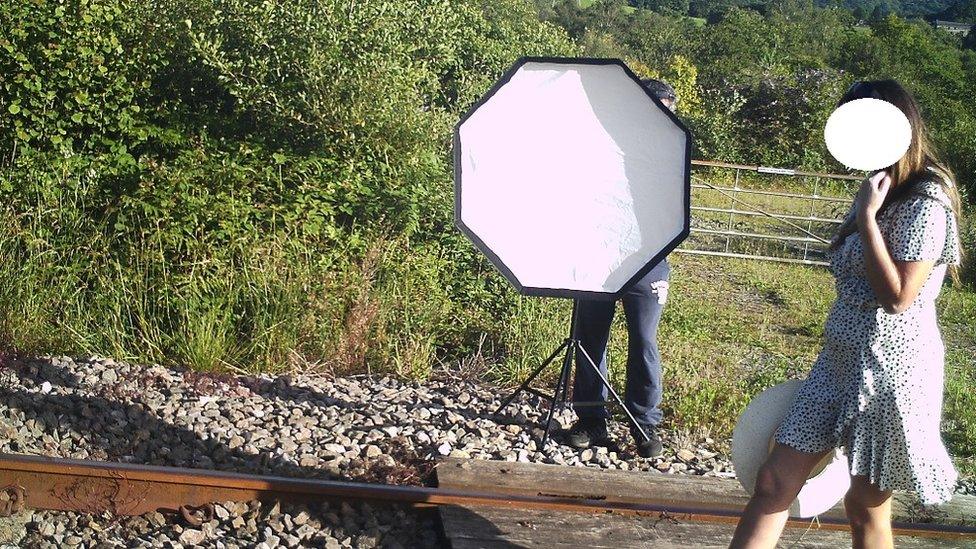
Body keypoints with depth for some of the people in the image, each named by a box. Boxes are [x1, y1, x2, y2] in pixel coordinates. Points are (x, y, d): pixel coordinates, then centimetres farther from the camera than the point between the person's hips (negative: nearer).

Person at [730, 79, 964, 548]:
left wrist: (867, 217, -22)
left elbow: (896, 297, -23)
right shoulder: (877, 191, 13)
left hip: (889, 369, -8)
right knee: (774, 480, 1)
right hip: (841, 360, 9)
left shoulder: (925, 205, -15)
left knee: (866, 504, 5)